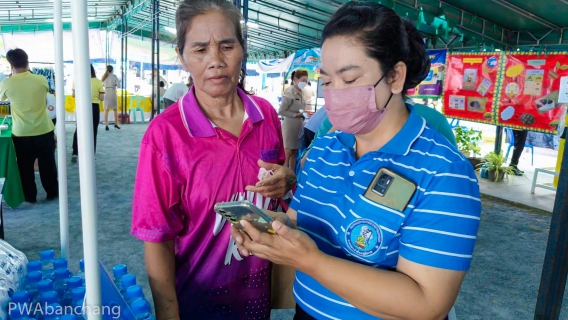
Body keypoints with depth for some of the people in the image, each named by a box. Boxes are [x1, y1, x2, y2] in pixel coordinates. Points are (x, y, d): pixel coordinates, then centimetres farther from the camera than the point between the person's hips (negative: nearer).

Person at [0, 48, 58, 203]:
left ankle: (30, 196, 23)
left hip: (21, 133, 0)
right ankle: (52, 193, 24)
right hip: (44, 130, 0)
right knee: (47, 164, 13)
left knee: (25, 166, 14)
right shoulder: (41, 80, -9)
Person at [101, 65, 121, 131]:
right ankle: (116, 124, 18)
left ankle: (106, 125, -1)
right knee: (115, 109, 12)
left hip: (106, 93, 2)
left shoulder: (104, 76, 7)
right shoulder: (114, 76, -3)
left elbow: (103, 85, 7)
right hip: (113, 93, -2)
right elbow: (118, 85, -7)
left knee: (106, 110, 4)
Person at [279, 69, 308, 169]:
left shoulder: (300, 93, 10)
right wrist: (296, 115, -20)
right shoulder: (289, 93, -13)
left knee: (295, 152, 12)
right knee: (288, 153, -4)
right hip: (290, 127, -8)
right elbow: (281, 111, -16)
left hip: (298, 127, 8)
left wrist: (304, 114, 2)